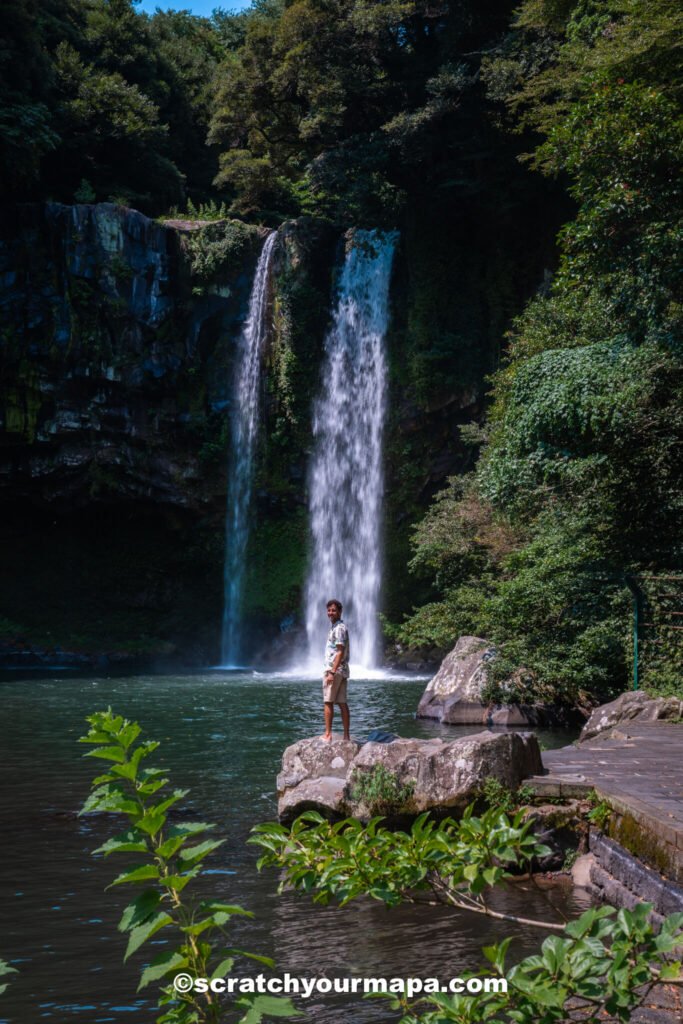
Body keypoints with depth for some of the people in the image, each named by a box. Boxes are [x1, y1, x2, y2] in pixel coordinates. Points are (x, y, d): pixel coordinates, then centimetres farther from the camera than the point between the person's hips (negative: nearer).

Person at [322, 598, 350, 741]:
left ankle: (328, 734, -5)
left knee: (328, 702, -6)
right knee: (342, 703, 7)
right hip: (343, 671, 9)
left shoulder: (339, 628, -12)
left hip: (334, 669, -9)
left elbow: (340, 652, -18)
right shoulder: (335, 627, 18)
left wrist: (332, 672, -22)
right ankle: (346, 735, 7)